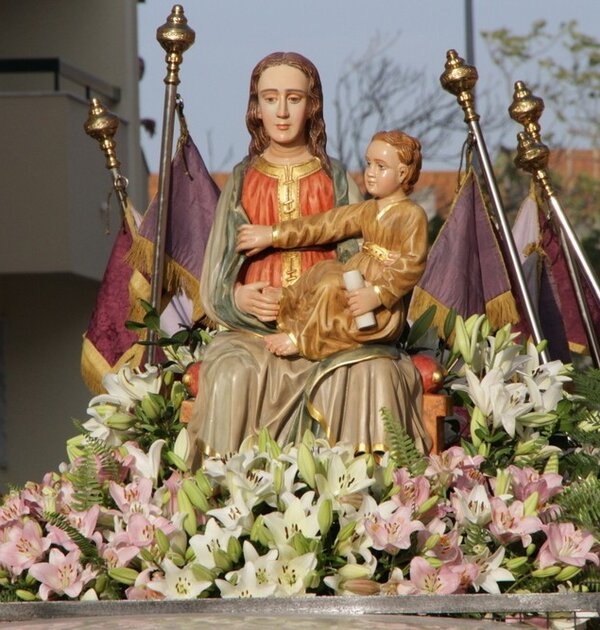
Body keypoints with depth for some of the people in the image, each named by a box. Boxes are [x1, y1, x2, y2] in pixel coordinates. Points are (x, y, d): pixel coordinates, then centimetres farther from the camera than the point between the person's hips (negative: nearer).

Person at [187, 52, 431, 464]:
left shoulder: (337, 182, 14)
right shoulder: (242, 183, 14)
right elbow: (215, 286, 12)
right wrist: (240, 298, -12)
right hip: (253, 327, 0)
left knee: (373, 372, -32)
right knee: (234, 374, -34)